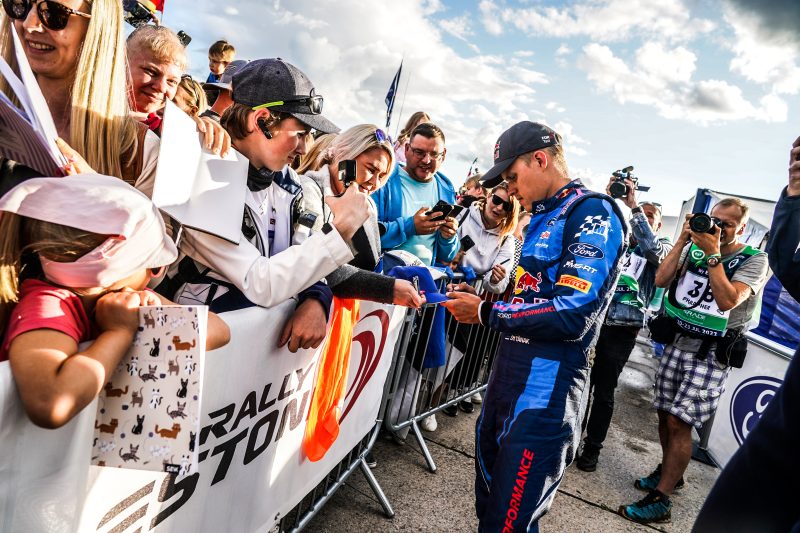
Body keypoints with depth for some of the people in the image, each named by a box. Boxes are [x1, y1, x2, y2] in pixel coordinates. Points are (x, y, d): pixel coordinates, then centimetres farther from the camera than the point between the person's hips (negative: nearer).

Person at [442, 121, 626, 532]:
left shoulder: (592, 213, -13)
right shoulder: (545, 217, 15)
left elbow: (570, 315, -24)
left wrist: (485, 313, -13)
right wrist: (482, 299, 6)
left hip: (544, 395, -9)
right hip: (508, 379, 9)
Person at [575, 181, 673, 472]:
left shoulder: (663, 248, 5)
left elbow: (651, 249, -16)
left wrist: (634, 205, -18)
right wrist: (608, 197, -11)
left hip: (622, 331, -2)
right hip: (593, 320, 2)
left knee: (604, 392, 7)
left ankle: (592, 448, 21)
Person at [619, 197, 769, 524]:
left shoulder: (754, 260, -3)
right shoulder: (695, 247, 10)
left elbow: (727, 301, -18)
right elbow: (661, 280, -1)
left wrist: (713, 254, -18)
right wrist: (682, 240, -4)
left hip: (711, 351, -5)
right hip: (677, 341, 5)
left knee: (679, 422, -8)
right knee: (665, 415, 12)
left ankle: (660, 500, 1)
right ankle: (670, 473, 34)